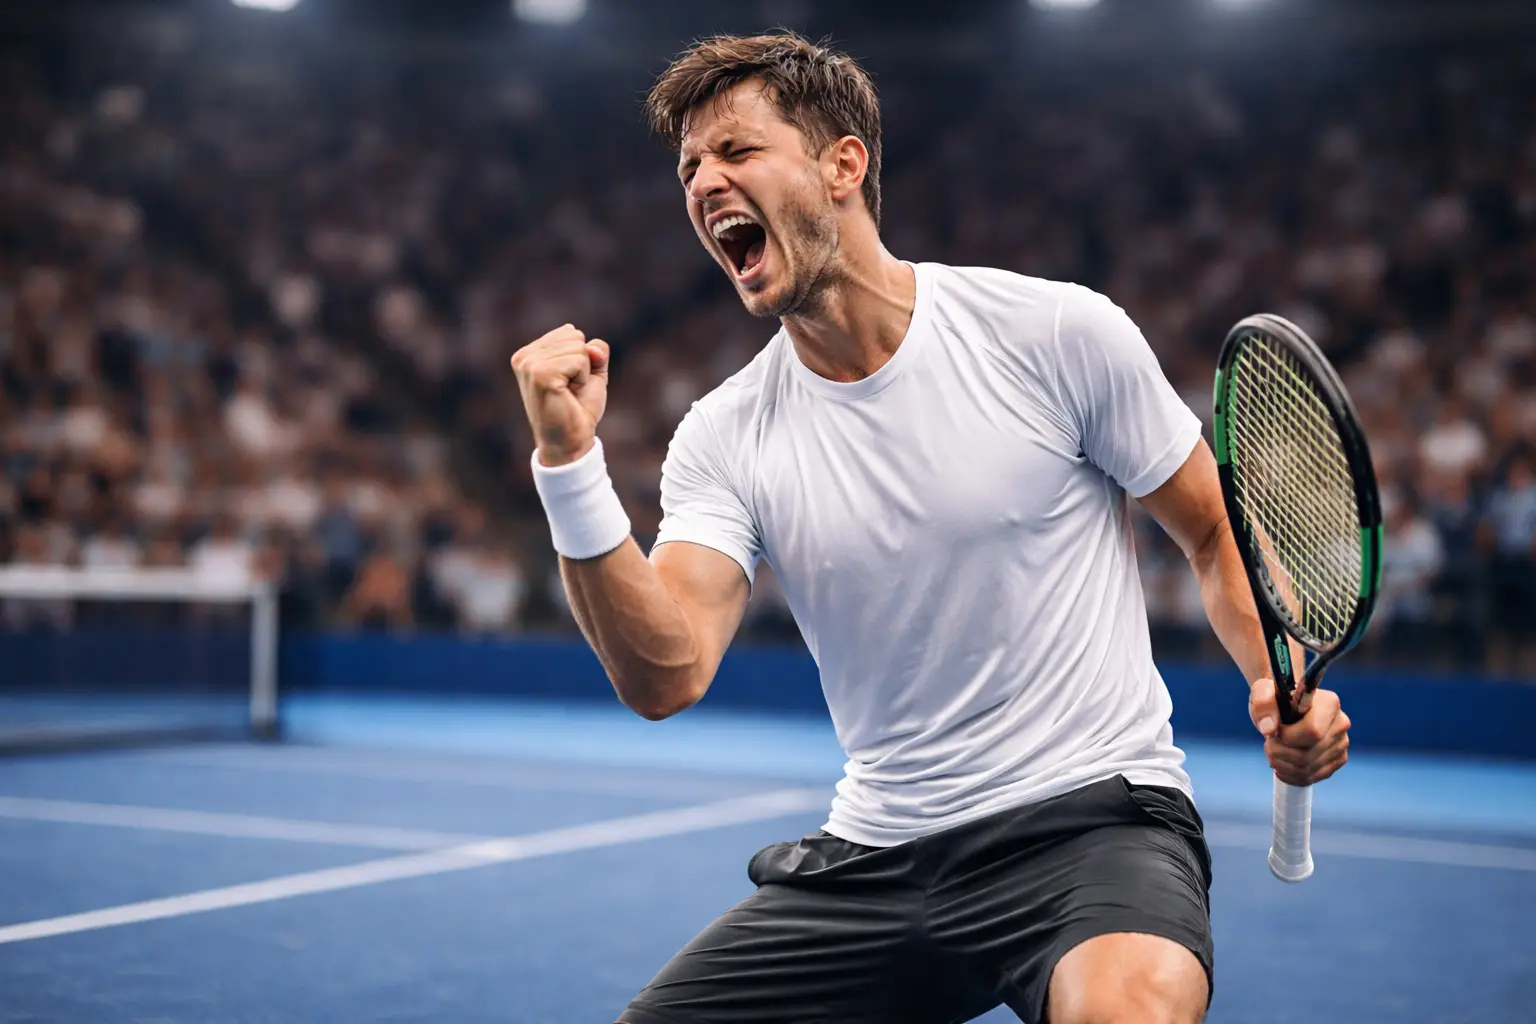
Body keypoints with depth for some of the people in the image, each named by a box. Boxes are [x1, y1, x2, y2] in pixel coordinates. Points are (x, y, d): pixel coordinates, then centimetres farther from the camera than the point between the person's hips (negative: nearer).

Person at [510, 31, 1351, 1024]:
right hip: (871, 857, 4)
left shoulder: (1056, 330, -6)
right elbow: (665, 676, -13)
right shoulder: (724, 438, 1)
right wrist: (570, 464, -24)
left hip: (1092, 812, -4)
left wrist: (1283, 685, -14)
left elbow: (1221, 532, 4)